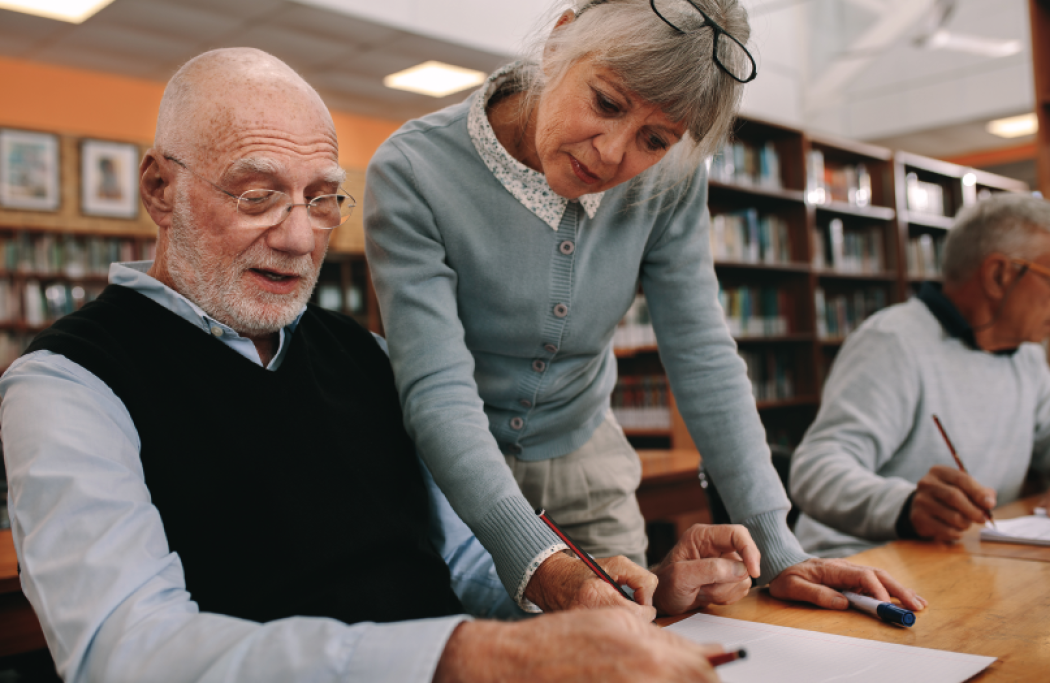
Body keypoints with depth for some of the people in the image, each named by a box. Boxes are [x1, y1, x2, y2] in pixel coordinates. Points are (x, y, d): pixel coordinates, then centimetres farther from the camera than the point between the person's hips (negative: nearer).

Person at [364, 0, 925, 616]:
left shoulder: (667, 179, -14)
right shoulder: (413, 174, -24)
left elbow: (703, 358, -11)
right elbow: (438, 390, -30)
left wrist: (776, 551, -16)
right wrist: (538, 564, -42)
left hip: (585, 462, 3)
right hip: (451, 473, -2)